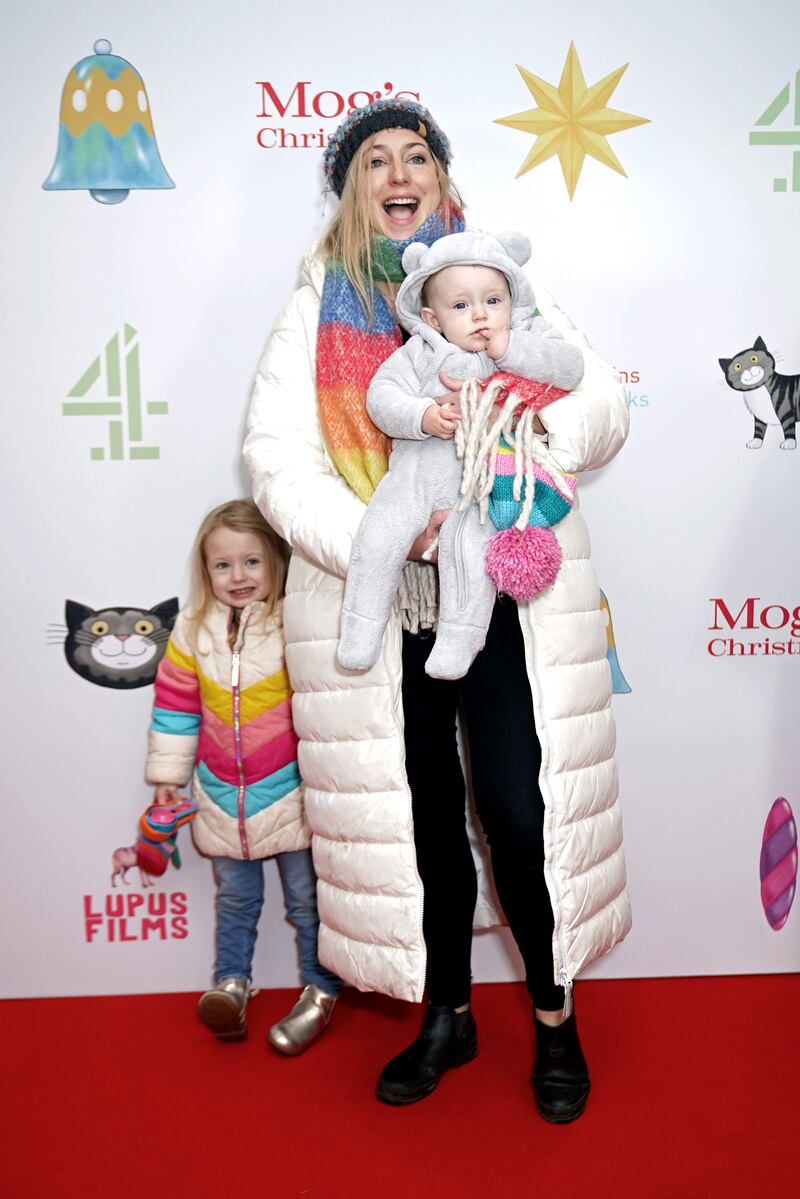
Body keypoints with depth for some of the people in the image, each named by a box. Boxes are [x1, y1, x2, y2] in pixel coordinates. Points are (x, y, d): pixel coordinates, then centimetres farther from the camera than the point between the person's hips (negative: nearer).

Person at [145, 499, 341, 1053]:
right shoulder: (194, 630, -3)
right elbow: (175, 704, 4)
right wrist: (168, 774, 6)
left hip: (290, 794, -3)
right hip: (223, 796, 3)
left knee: (308, 898, 12)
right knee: (235, 897, 21)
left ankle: (322, 991, 29)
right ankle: (231, 983, 38)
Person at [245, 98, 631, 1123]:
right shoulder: (317, 308, 8)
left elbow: (604, 411, 3)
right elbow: (275, 456, -5)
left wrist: (535, 417, -20)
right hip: (374, 606, 1)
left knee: (519, 803, -2)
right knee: (417, 811, 11)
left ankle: (554, 1016, 24)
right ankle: (447, 1016, 32)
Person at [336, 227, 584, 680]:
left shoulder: (529, 335, 10)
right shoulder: (420, 351, 8)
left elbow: (571, 366, -4)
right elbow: (383, 393, 2)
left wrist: (511, 350, -12)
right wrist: (422, 416, -17)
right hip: (419, 467, 2)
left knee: (469, 541, -27)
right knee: (380, 536, -15)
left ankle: (459, 640, -13)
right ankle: (362, 631, 1)